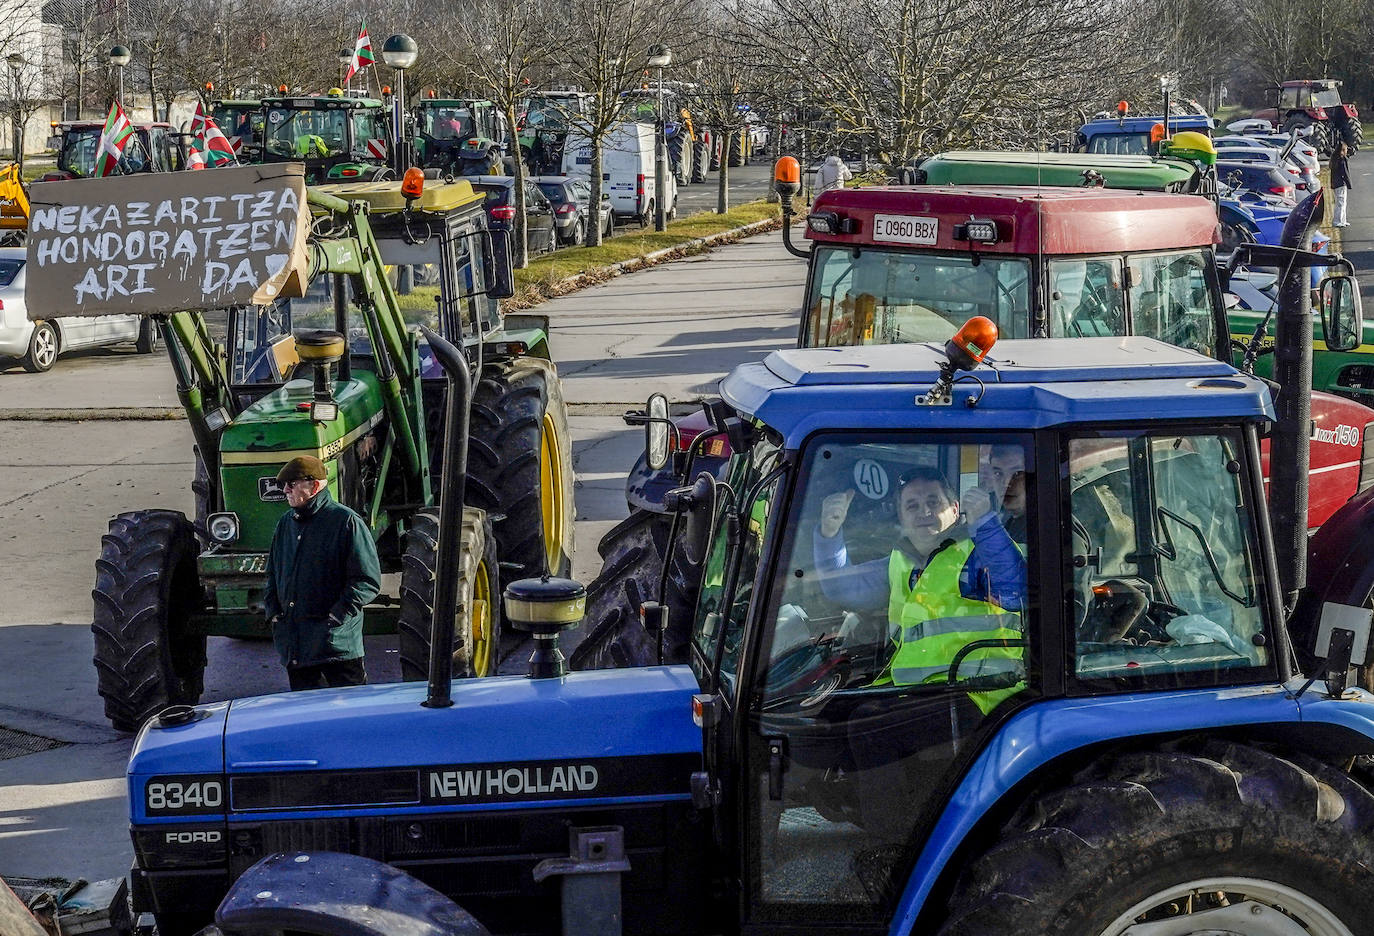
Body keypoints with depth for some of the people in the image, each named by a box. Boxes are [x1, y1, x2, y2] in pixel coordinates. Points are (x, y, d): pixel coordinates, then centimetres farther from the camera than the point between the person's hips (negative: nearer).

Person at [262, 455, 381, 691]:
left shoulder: (346, 522, -8)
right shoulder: (286, 523, 14)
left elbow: (368, 581, -10)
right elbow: (272, 572, 24)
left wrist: (336, 616, -15)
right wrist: (272, 611, 9)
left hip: (336, 642, -7)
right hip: (293, 643, 7)